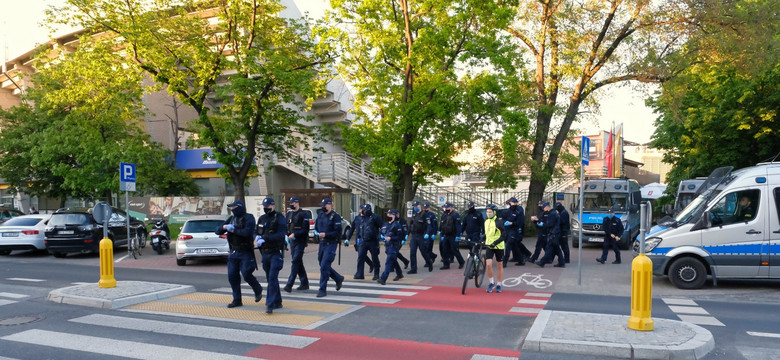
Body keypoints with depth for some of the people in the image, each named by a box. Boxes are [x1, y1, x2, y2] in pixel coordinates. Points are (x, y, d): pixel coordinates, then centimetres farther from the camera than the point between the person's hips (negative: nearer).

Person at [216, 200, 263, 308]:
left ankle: (258, 290, 17)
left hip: (246, 252, -7)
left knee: (246, 274, -12)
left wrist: (233, 230, -13)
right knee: (232, 276, 4)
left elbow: (247, 232, -24)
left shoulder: (249, 218, -7)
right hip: (234, 252, 7)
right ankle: (237, 300, 15)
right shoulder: (232, 218, 12)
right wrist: (224, 227, -11)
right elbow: (217, 231, 11)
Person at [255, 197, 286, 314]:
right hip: (265, 253, 7)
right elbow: (256, 232, 14)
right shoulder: (261, 219, 11)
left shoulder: (279, 218, -9)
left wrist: (265, 238, -24)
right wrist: (257, 237, -10)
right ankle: (277, 302, 26)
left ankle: (270, 304, -12)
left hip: (276, 253, -7)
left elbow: (281, 235, -19)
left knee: (272, 278, -14)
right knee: (269, 278, 13)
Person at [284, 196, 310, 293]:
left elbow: (305, 229, -15)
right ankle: (304, 283, 21)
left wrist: (294, 234, -21)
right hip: (292, 241, 7)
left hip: (301, 241, -7)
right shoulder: (289, 214, 12)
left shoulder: (303, 214, -9)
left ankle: (289, 284, -14)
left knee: (295, 261, -12)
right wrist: (286, 235, 0)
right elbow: (286, 226, 18)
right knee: (298, 263, 11)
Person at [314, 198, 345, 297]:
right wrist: (317, 233, 1)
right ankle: (339, 279, 36)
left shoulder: (335, 216, -10)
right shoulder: (320, 216, 11)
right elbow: (316, 228, 22)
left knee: (324, 267, -11)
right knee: (323, 266, 14)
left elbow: (338, 232, -14)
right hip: (322, 243, 8)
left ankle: (322, 289, -2)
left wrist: (325, 234, -20)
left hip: (331, 244, -8)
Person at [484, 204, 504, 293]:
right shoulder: (485, 221, 7)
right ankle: (492, 283, 8)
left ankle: (499, 285, 20)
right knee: (488, 264, -10)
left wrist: (495, 243, -25)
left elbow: (503, 236, -16)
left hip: (498, 246, -4)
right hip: (489, 246, 4)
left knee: (499, 266, 7)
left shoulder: (498, 222, -13)